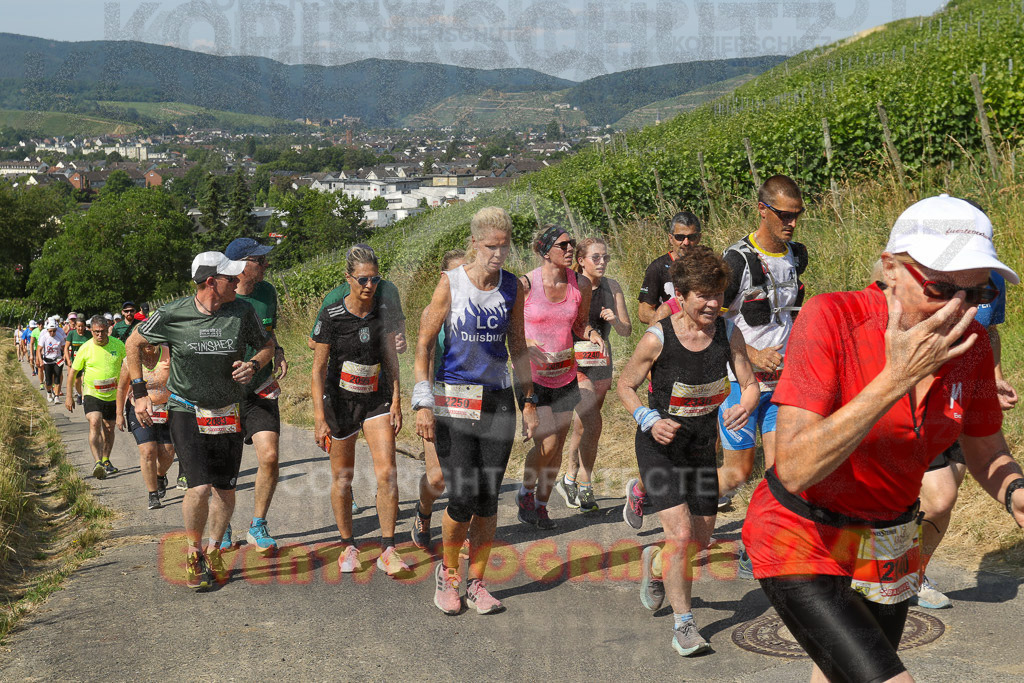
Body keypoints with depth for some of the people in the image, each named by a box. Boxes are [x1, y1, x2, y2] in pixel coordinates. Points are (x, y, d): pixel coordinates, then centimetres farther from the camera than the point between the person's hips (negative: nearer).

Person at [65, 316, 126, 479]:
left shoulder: (118, 345, -4)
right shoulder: (85, 348, -8)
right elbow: (73, 372, 1)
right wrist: (69, 396, 1)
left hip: (113, 396, 3)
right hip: (92, 394, -3)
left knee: (109, 429, 13)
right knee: (94, 423, -23)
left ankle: (106, 461, 33)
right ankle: (98, 463, -32)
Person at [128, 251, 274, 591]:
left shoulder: (243, 312, -8)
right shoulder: (172, 315, -12)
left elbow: (268, 345, 9)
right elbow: (134, 342, 4)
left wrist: (254, 365, -13)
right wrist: (139, 392, 0)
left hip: (228, 414, 3)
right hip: (186, 411, -3)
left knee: (225, 489, 7)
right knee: (200, 487, -15)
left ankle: (214, 550, 31)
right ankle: (193, 552, 11)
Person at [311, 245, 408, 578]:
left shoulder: (383, 311, -2)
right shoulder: (331, 317, -12)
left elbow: (391, 359, 5)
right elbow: (318, 369, -9)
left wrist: (396, 403, 0)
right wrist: (320, 418, -13)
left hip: (377, 399, 2)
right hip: (340, 401, -2)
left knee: (387, 473, -9)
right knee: (342, 476, 8)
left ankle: (388, 551, -1)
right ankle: (348, 546, 25)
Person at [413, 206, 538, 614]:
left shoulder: (513, 287, 5)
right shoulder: (450, 283, -6)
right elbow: (423, 344, -5)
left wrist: (529, 401, 11)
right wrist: (422, 404, -13)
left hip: (498, 401, 3)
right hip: (452, 400, -3)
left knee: (488, 499, 3)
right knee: (462, 499, -7)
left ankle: (476, 582, 19)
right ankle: (447, 571, 18)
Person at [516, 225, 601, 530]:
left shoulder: (581, 284, -1)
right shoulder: (526, 284, -13)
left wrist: (592, 334, -9)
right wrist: (528, 345, -22)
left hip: (565, 374, 5)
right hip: (532, 374, -4)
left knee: (557, 447, 9)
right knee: (546, 443, -12)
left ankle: (541, 505, 27)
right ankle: (525, 493, 16)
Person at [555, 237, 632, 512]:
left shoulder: (612, 287, 7)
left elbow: (627, 331, 7)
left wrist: (615, 320, -14)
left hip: (601, 362, 5)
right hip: (572, 361, -5)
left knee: (583, 426, 9)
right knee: (592, 423, -16)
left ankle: (570, 479, 25)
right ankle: (585, 485, -2)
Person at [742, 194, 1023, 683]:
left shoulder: (970, 343, -8)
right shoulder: (832, 318, -24)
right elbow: (795, 470, -32)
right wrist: (897, 378, -35)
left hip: (889, 546, 6)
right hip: (802, 541, -6)